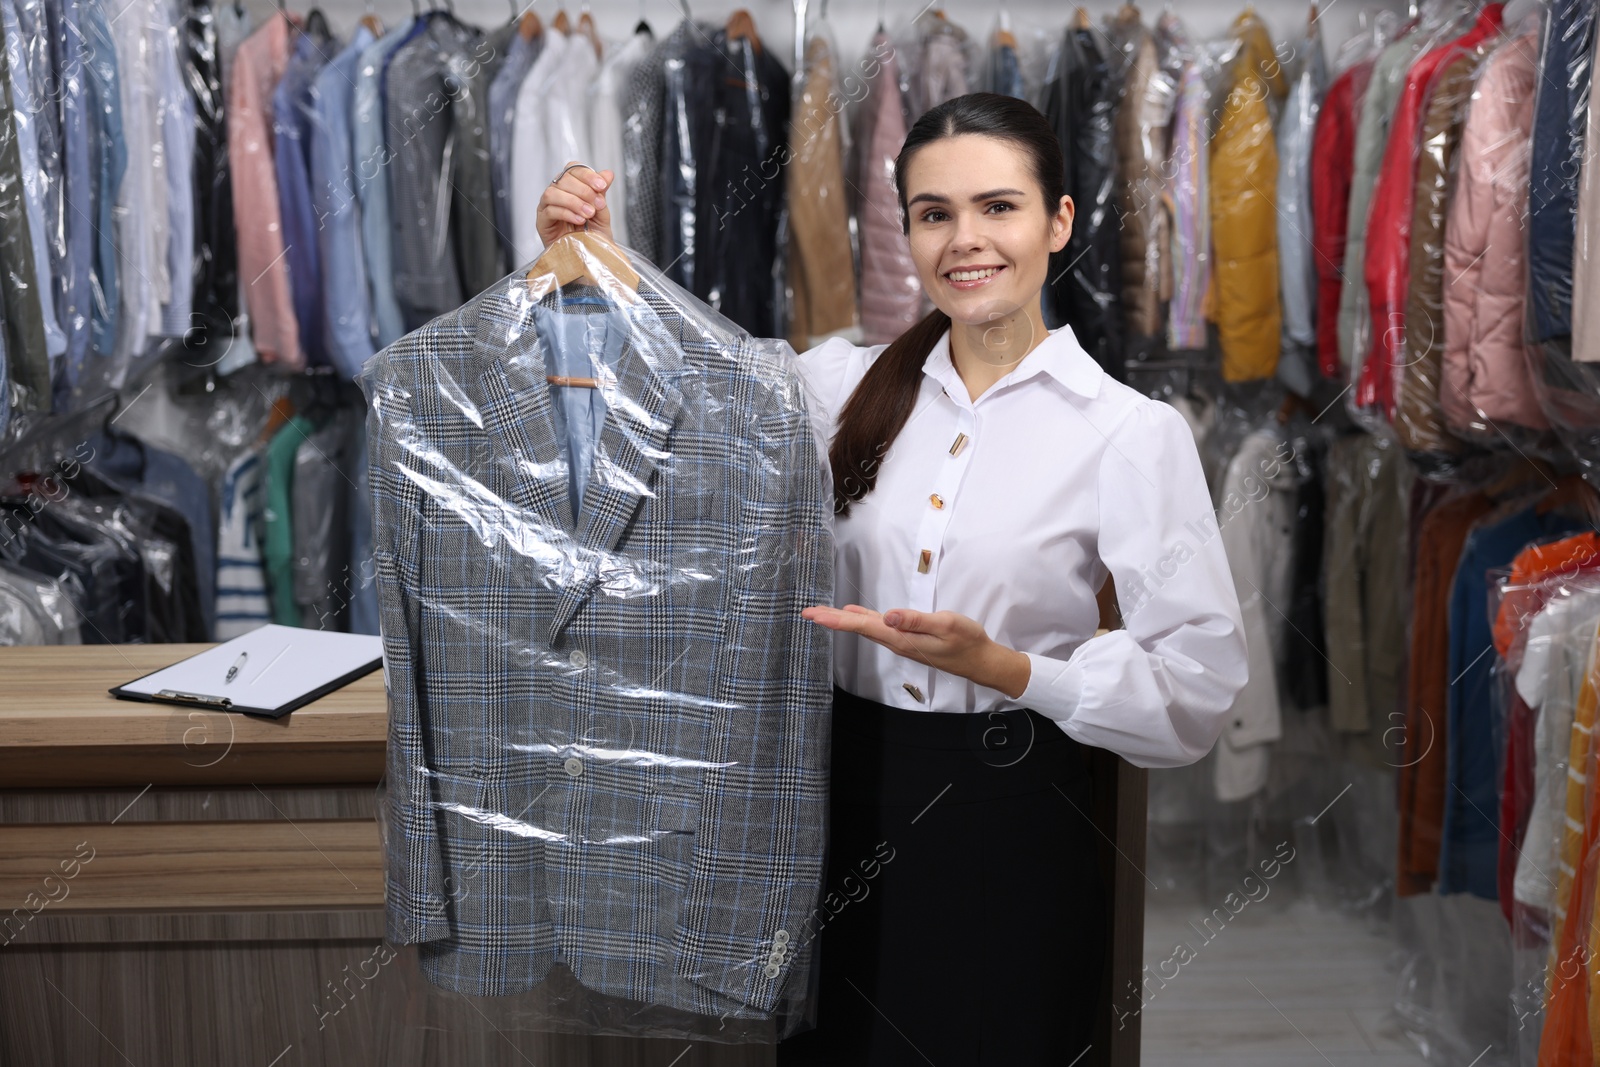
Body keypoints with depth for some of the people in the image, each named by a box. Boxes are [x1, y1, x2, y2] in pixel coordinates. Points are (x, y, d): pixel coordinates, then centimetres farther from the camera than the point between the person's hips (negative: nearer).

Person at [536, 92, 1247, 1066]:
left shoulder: (1133, 431, -8)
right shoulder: (849, 383, 1)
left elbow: (1198, 690, -10)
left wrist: (997, 665, -21)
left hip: (1007, 828, -3)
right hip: (847, 799, 3)